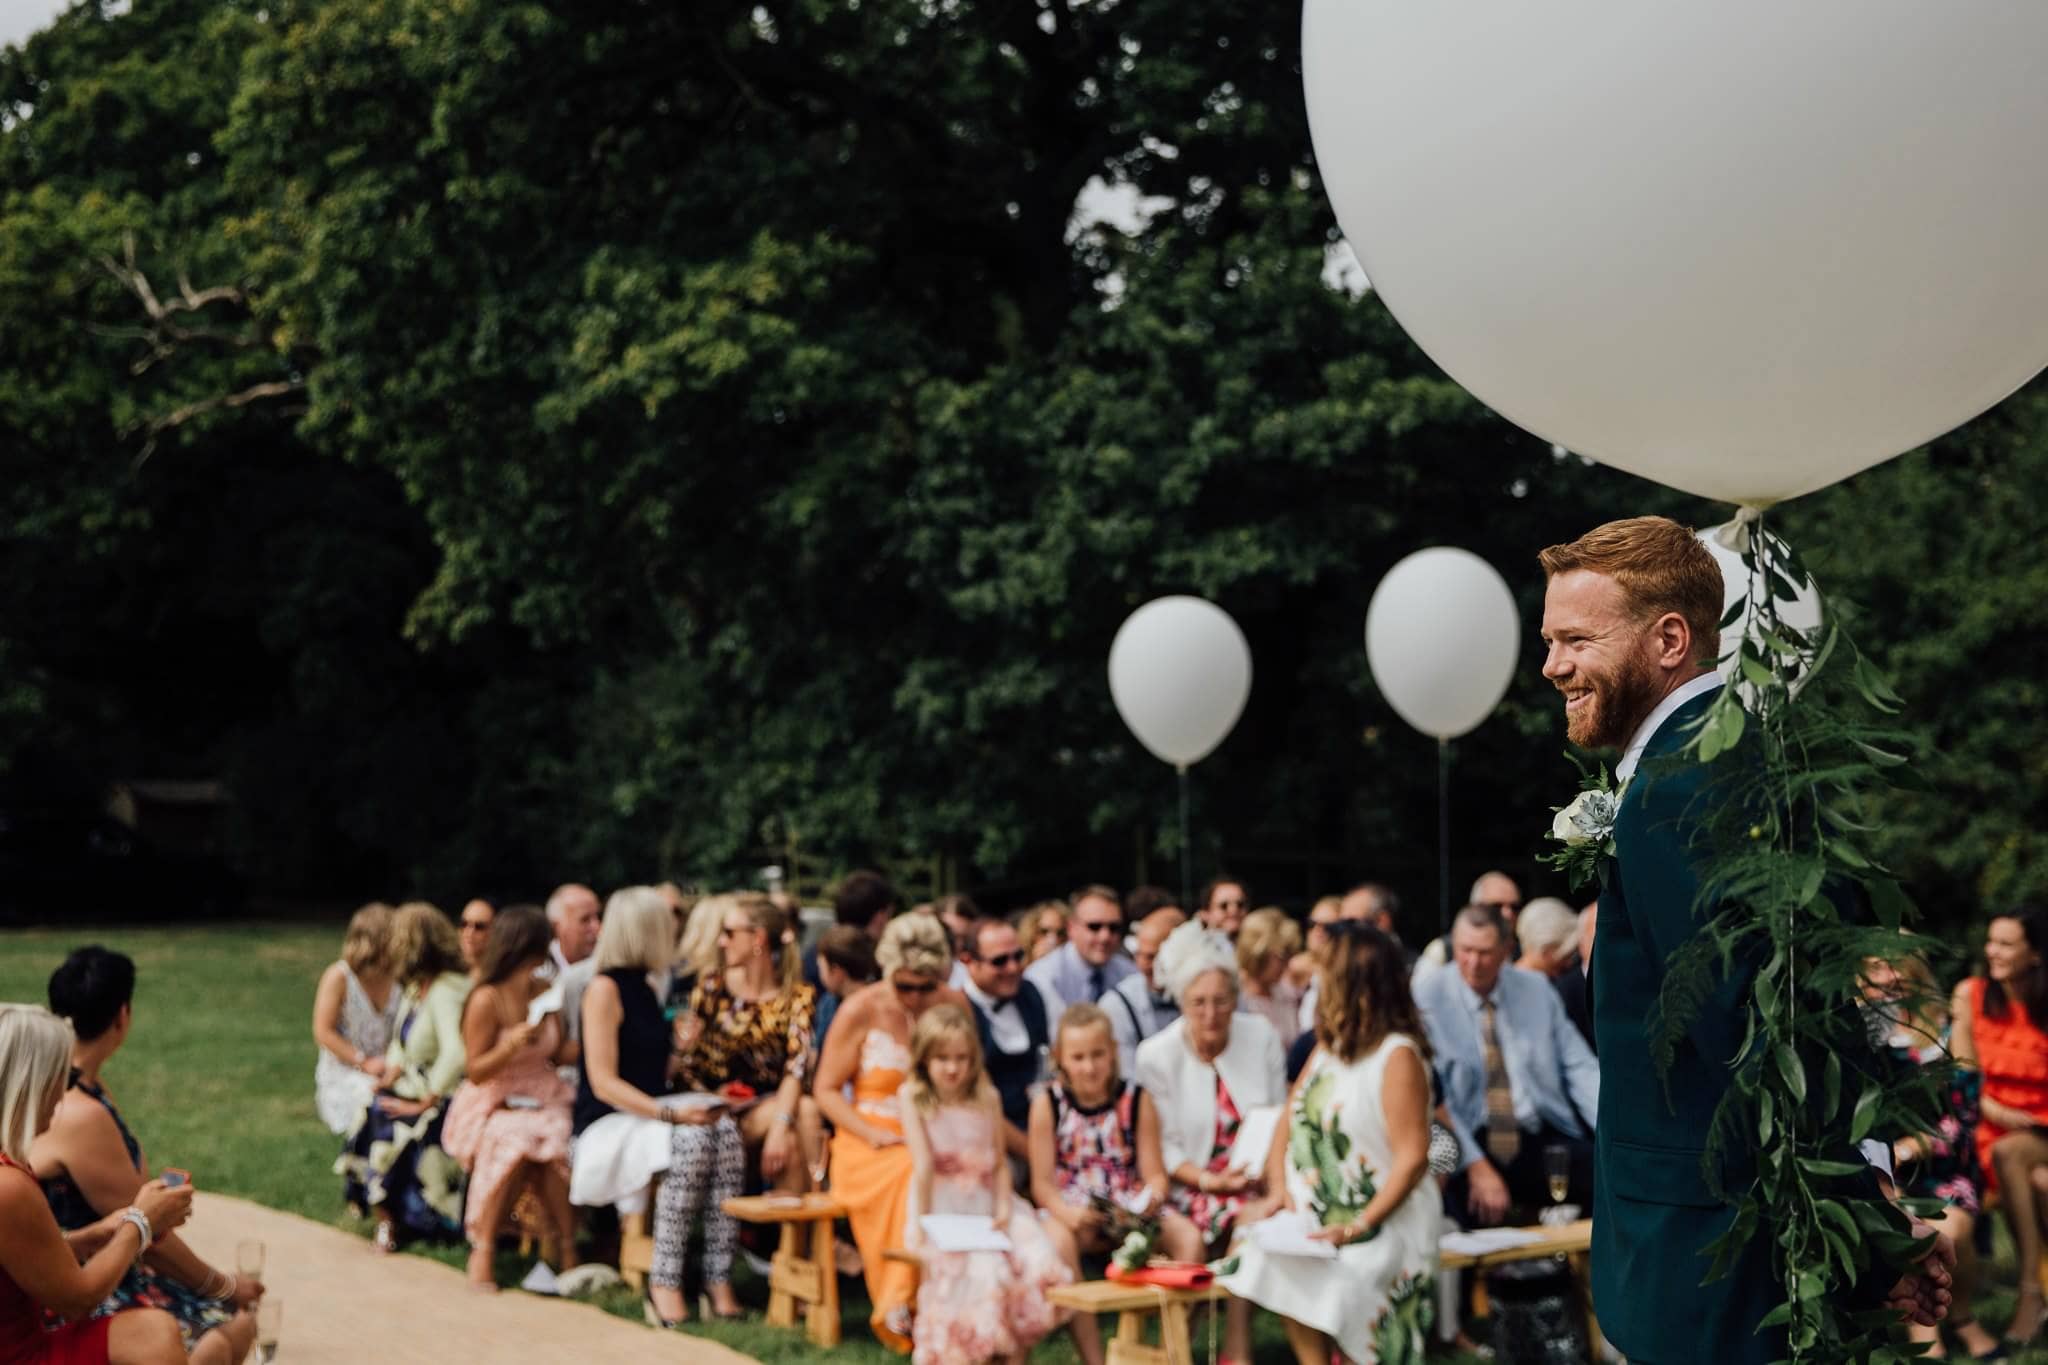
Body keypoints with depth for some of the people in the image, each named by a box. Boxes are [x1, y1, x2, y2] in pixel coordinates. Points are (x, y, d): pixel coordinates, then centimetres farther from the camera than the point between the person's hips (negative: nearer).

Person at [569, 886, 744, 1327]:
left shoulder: (644, 987, 17)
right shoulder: (605, 988, -8)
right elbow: (603, 1082, -16)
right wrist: (670, 1113, -25)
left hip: (649, 1114, 7)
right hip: (608, 1125, -7)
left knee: (725, 1132, -23)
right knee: (691, 1141, -33)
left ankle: (719, 1277, -28)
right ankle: (664, 1282, -30)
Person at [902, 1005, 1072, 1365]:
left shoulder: (986, 1097, 8)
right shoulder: (913, 1099, -3)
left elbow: (1000, 1162, 8)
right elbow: (923, 1166, -9)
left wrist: (1003, 1209, -7)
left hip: (986, 1205, 4)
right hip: (943, 1209, -4)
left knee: (1036, 1262, -20)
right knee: (981, 1270, -30)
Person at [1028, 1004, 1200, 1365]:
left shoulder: (1136, 1101, 2)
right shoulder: (1048, 1104, -2)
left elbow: (1154, 1174, 0)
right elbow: (1042, 1182, -6)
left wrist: (1154, 1195, -25)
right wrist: (1068, 1213, -27)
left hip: (1129, 1208, 2)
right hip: (1070, 1208, -2)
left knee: (1189, 1238, -24)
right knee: (1058, 1242, -37)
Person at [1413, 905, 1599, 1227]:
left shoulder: (1536, 989, 10)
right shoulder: (1428, 999, -2)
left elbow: (1579, 1067, 9)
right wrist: (1477, 1167, -20)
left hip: (1544, 1142, 4)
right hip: (1471, 1145, -4)